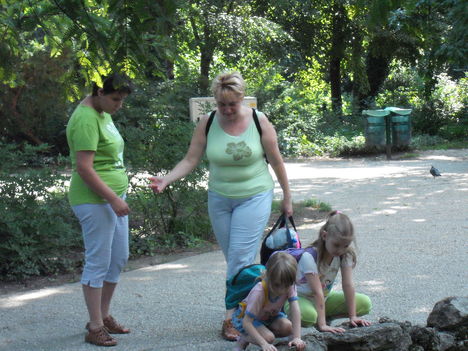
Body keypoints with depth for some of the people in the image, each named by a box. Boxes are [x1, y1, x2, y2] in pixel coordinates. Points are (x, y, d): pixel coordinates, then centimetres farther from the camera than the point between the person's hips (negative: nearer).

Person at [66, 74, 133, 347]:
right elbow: (84, 168, -23)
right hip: (95, 200, -10)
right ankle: (95, 327, 3)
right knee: (98, 262, -5)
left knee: (119, 258, 14)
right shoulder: (86, 119, -18)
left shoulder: (103, 113, 13)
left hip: (114, 196, 10)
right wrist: (113, 199, -21)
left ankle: (104, 315, 27)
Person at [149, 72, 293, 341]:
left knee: (240, 257, -11)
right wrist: (166, 180, -20)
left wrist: (287, 197, 5)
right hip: (219, 198, 3)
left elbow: (277, 161, -1)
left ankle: (232, 319, -9)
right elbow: (190, 161, -4)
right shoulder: (207, 124, -4)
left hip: (255, 197, -3)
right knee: (235, 258, 7)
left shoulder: (259, 121, -9)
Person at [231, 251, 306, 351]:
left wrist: (297, 338, -45)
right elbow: (246, 322, -38)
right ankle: (243, 339, -1)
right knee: (268, 337, -29)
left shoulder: (290, 286, -25)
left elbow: (295, 311, -33)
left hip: (270, 315, 5)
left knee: (287, 327, -22)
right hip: (246, 316, -5)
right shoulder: (259, 291, -38)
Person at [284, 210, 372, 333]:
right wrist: (322, 325, -37)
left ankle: (324, 315, -7)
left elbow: (348, 285, -14)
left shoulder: (345, 254, -12)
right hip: (301, 298, -6)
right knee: (307, 315, -42)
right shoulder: (309, 256, -28)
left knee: (365, 303, -10)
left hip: (325, 297, 6)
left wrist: (353, 317, -19)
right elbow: (317, 292, -33)